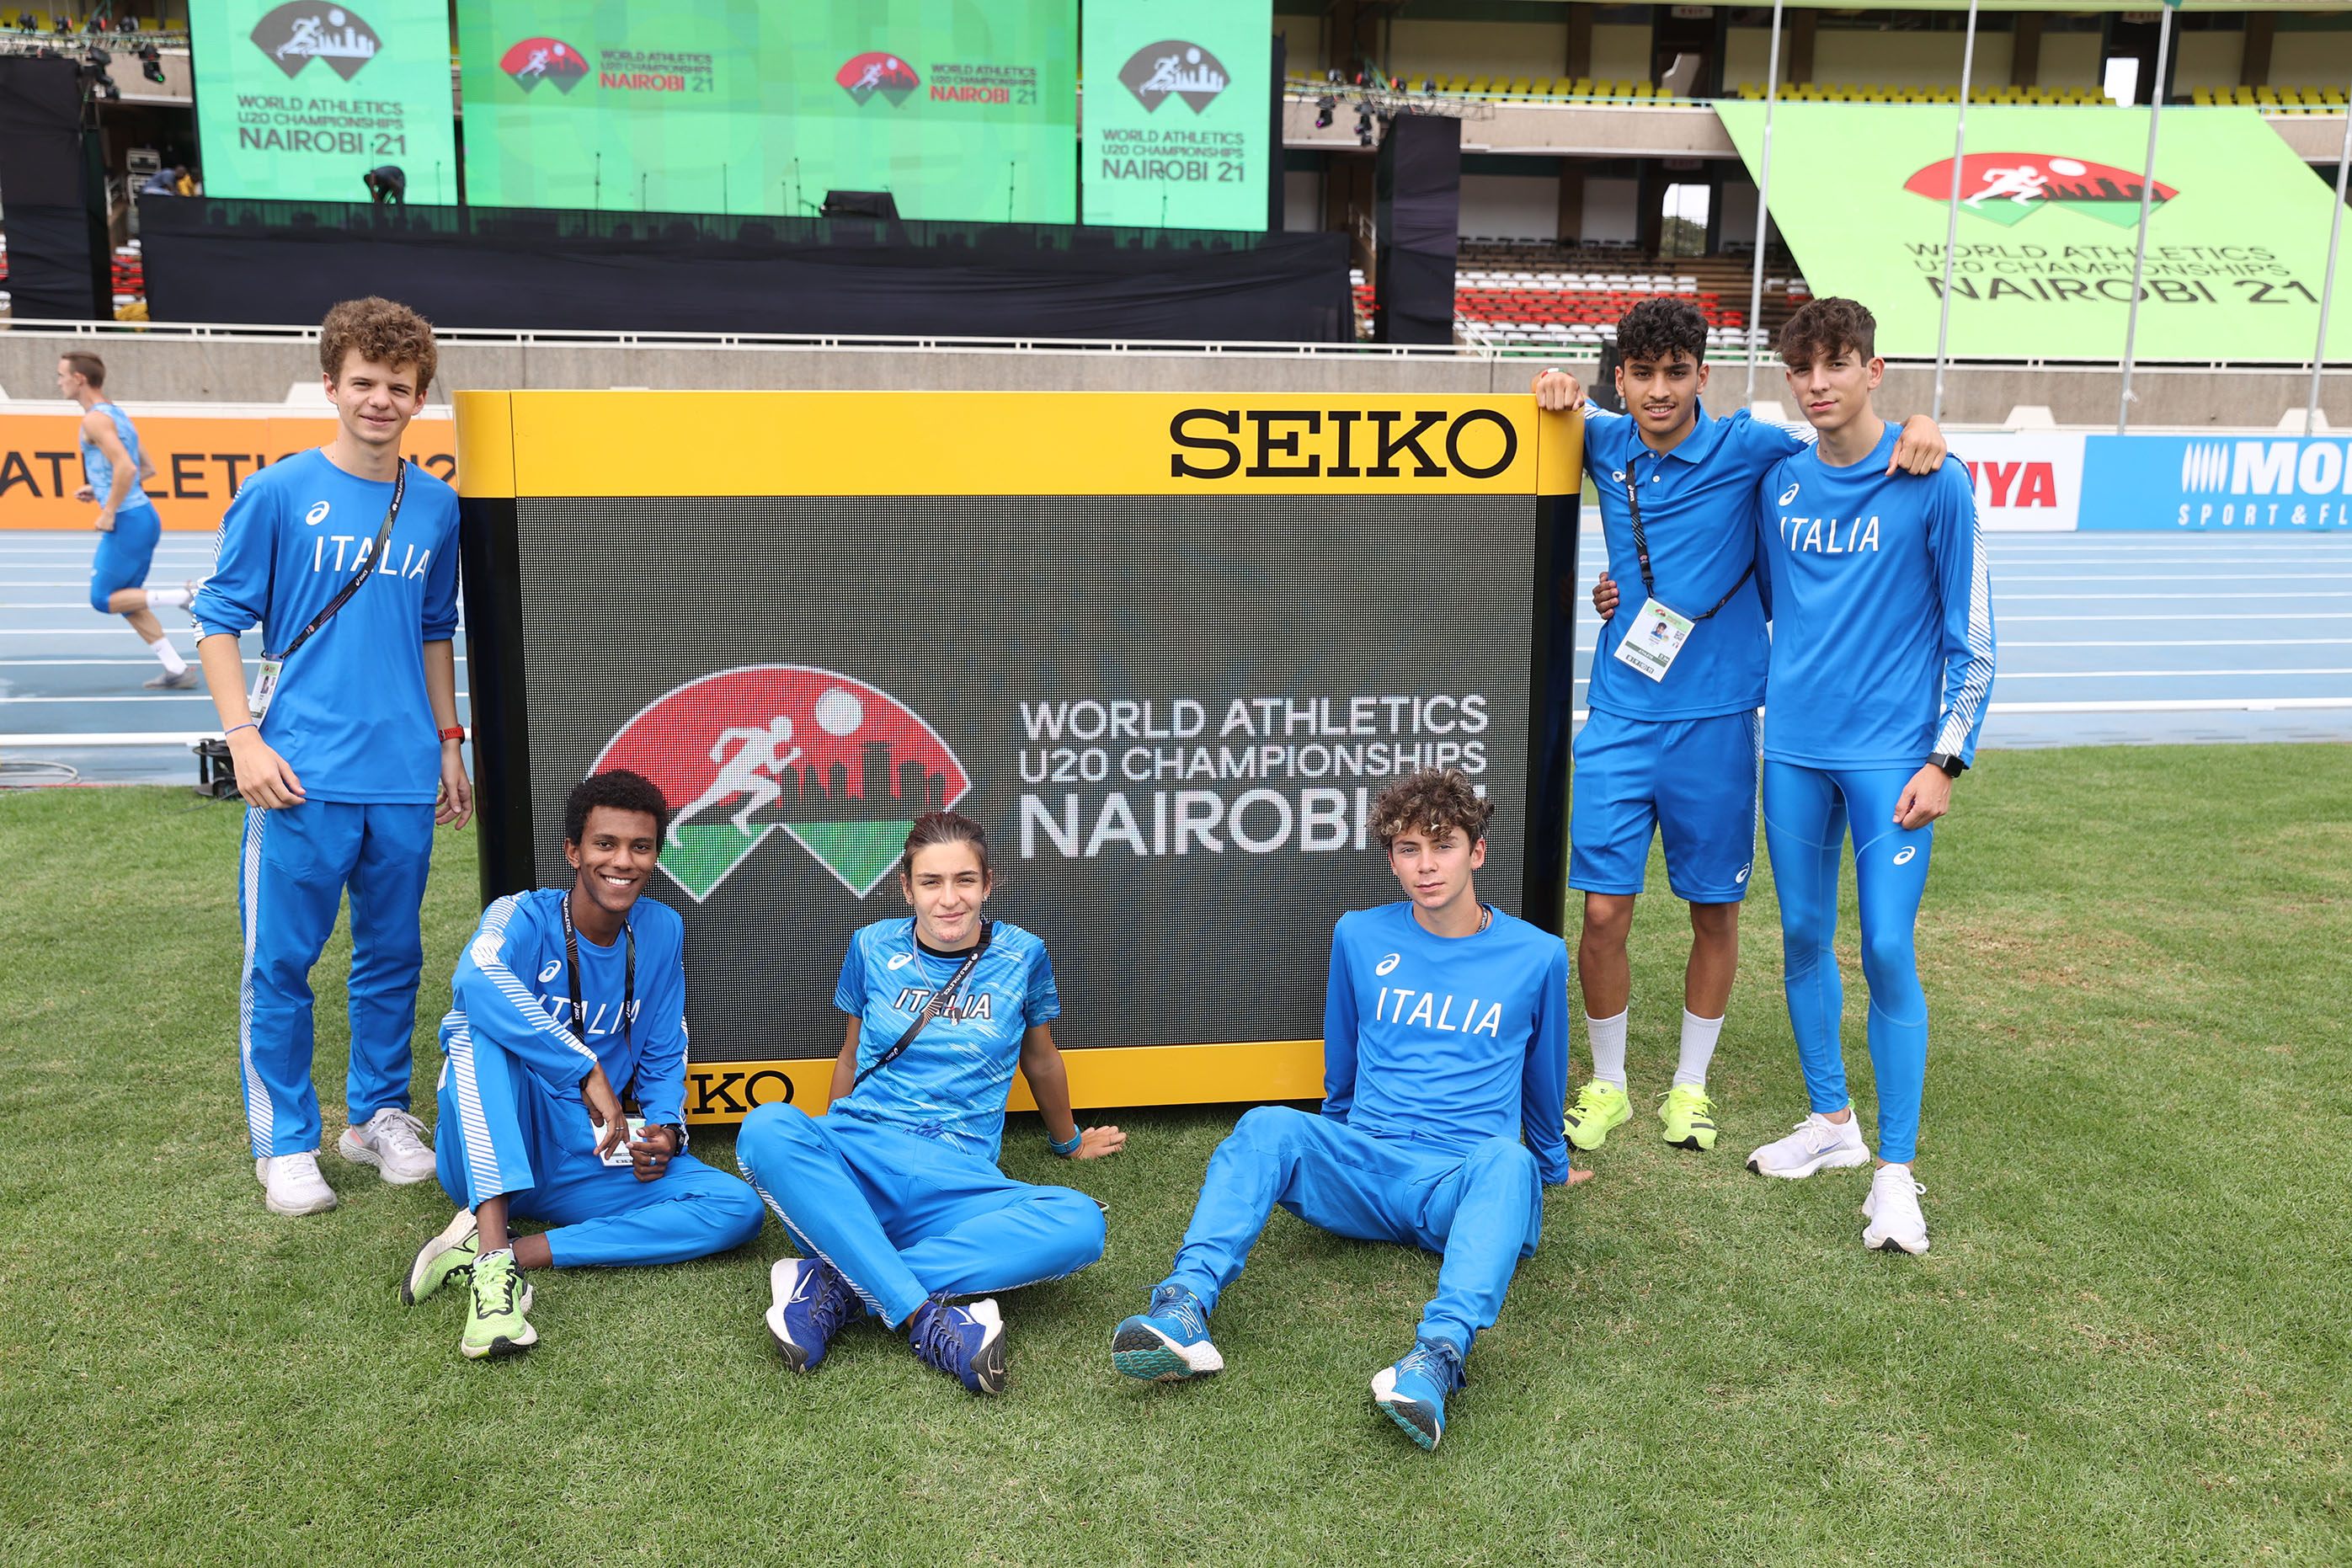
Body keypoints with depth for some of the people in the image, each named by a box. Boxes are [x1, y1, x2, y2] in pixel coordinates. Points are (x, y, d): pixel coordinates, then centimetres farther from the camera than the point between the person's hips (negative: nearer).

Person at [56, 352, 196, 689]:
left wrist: (108, 512, -17)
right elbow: (148, 469, 23)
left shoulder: (95, 419, -12)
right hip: (144, 516, 9)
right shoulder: (117, 414, 17)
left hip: (128, 522, -9)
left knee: (103, 599, 0)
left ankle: (184, 595, -11)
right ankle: (176, 670, 11)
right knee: (125, 600, 15)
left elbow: (126, 468, -25)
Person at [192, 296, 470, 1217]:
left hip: (405, 777, 4)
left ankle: (378, 1114, 28)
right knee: (280, 963, 2)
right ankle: (285, 1142, 16)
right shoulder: (279, 493, -3)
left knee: (393, 955, 12)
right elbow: (218, 620, 0)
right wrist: (245, 738, -9)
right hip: (301, 774, -3)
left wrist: (448, 742, 17)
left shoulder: (437, 507, 9)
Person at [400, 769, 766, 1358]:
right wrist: (589, 1071, -41)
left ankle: (520, 1251, -25)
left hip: (589, 1163, 4)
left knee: (739, 1209, -18)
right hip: (492, 1158, -4)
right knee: (482, 1024, -31)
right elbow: (477, 981, -36)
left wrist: (666, 1129, -11)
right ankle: (493, 1253, -43)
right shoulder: (524, 917, -11)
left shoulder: (662, 931, 3)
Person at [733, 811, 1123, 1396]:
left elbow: (1039, 1059, 22)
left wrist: (1069, 1140, 35)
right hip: (856, 1156, 0)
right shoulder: (873, 947, 8)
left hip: (957, 1180, 0)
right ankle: (925, 1316, -38)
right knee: (765, 1128, -35)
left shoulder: (1022, 955, 6)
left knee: (1080, 1224, -32)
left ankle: (837, 1283, -31)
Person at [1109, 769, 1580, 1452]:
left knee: (1505, 1162, -38)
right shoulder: (1360, 937, 12)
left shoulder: (1536, 955, 7)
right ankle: (1184, 1308, -47)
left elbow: (1543, 1080, 22)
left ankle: (1440, 1351, -59)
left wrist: (1551, 1167, 32)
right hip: (1363, 1171, 2)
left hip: (1463, 1187, -2)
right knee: (1269, 1127, -29)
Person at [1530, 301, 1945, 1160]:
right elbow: (1559, 409, 25)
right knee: (1604, 911, -1)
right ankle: (1606, 1085, 20)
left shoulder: (1746, 446, -4)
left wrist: (1921, 426, -14)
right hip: (1619, 717, 2)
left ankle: (1689, 1086, 29)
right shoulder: (1606, 443, 4)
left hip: (1715, 719, -1)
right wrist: (1554, 385, 2)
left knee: (1715, 914, 9)